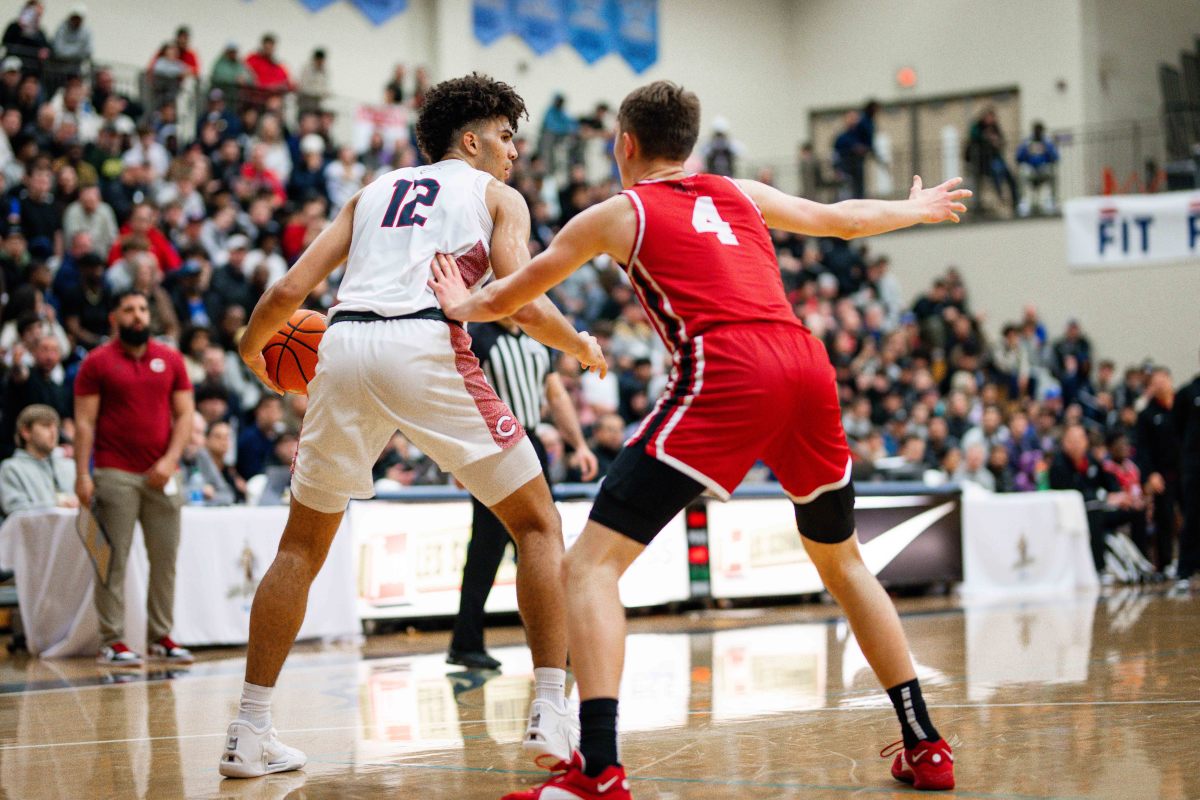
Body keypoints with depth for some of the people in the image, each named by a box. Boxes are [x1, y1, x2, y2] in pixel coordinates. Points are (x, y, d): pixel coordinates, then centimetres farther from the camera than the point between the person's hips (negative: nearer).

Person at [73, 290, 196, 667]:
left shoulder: (171, 359, 10)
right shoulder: (97, 362, 2)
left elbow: (185, 413, 8)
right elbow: (84, 421, -1)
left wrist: (170, 459, -6)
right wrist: (81, 474, -9)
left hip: (161, 475, 3)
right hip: (115, 475, -3)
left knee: (165, 558, 4)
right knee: (114, 559, -3)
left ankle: (161, 637, 12)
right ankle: (112, 641, 0)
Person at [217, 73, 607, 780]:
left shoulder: (375, 190, 28)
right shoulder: (498, 196, 18)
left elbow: (292, 289, 18)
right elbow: (524, 304, 2)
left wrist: (251, 346, 37)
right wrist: (581, 346, 21)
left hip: (344, 345, 4)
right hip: (427, 346, -4)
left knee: (303, 545, 19)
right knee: (538, 523, 10)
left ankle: (250, 732, 15)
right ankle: (551, 715, 0)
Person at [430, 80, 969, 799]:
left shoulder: (615, 214, 17)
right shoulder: (741, 194, 26)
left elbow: (506, 299, 28)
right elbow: (846, 218, 42)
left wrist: (462, 307, 51)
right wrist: (917, 208, 62)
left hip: (724, 375, -5)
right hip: (808, 367, 6)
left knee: (591, 565, -4)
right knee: (843, 562, 26)